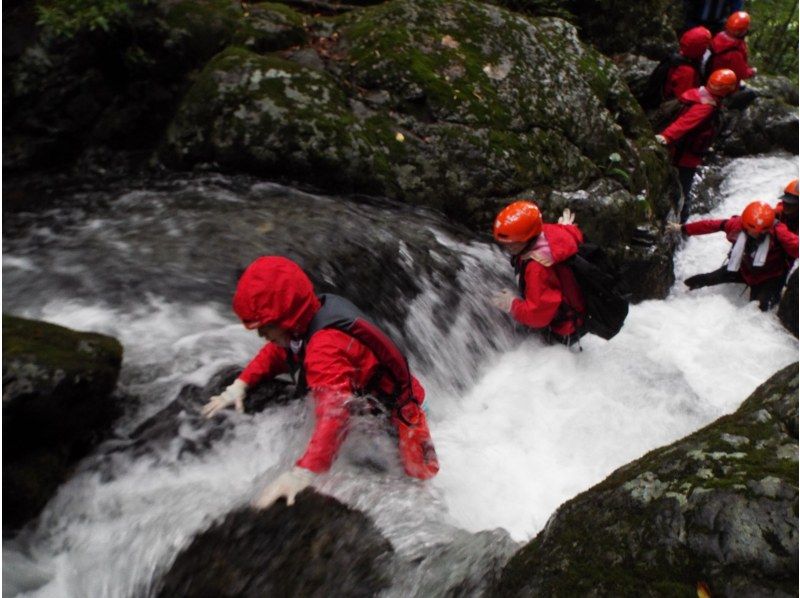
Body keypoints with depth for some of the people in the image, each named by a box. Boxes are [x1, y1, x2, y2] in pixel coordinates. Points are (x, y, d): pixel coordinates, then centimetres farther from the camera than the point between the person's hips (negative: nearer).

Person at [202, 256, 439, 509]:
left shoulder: (326, 348, -41)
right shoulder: (305, 321, -14)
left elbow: (334, 413, -54)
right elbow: (276, 352, 4)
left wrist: (303, 473, -64)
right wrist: (241, 384, -9)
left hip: (395, 413, -8)